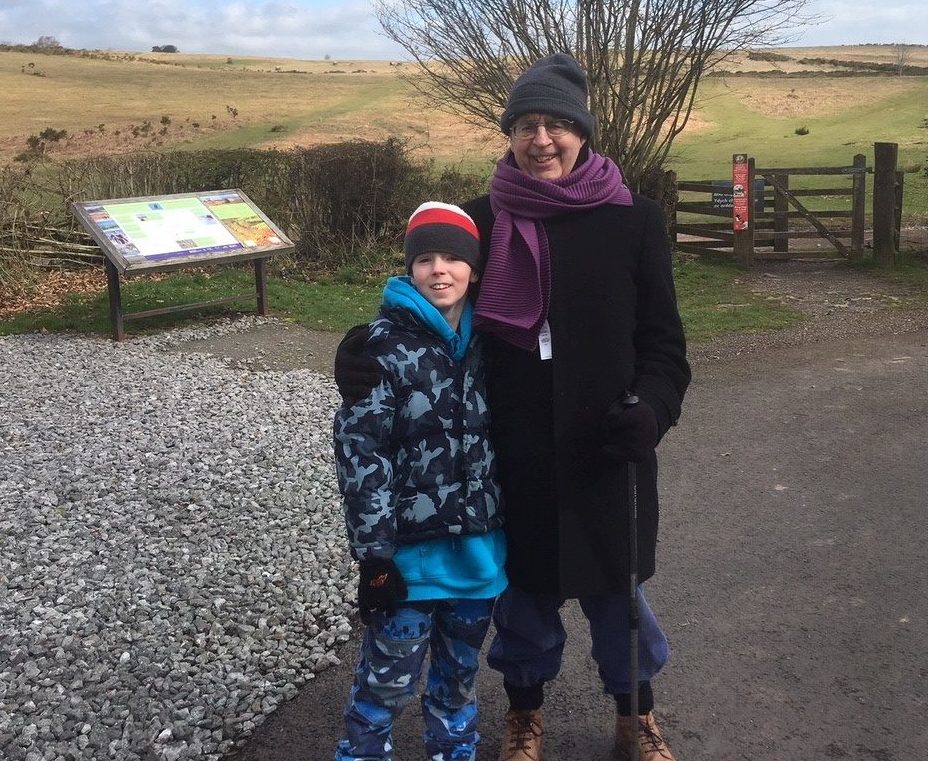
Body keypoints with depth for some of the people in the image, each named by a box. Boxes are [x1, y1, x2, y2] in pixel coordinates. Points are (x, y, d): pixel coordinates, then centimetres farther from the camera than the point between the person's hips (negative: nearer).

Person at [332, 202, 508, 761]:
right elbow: (359, 450, -15)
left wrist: (511, 530, 13)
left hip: (481, 547, 5)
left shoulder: (484, 338, 3)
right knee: (388, 682, 7)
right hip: (412, 550, -4)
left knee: (460, 675, 21)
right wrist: (374, 557, -16)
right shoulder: (385, 344, -13)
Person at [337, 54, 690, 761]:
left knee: (615, 587, 14)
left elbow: (662, 341, -2)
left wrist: (651, 410, -21)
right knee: (523, 584, 16)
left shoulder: (633, 220, -5)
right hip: (513, 451, 1)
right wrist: (369, 348, -15)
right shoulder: (484, 221, -2)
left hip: (604, 451, -1)